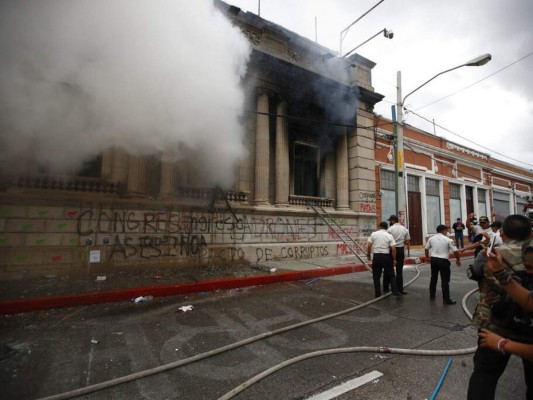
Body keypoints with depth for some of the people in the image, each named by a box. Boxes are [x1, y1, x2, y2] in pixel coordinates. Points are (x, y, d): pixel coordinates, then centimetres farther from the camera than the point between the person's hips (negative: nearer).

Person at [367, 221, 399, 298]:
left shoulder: (373, 234, 0)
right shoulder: (389, 235, -1)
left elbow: (369, 246, -1)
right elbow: (393, 249, -5)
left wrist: (368, 254, 12)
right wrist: (394, 259, 3)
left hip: (376, 256, 0)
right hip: (386, 256, 0)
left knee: (376, 276, 8)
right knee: (391, 275, 13)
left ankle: (377, 293, 11)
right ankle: (395, 291, 9)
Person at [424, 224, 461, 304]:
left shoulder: (431, 238, 5)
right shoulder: (448, 240, -8)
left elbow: (426, 249, 11)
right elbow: (455, 251, -11)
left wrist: (427, 258, 26)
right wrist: (458, 260, 5)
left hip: (433, 259, 5)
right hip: (443, 261, -5)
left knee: (433, 278, 19)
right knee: (445, 280, 2)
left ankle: (432, 295, 27)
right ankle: (446, 299, 6)